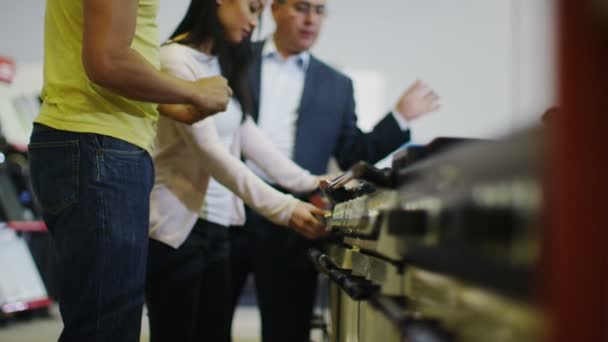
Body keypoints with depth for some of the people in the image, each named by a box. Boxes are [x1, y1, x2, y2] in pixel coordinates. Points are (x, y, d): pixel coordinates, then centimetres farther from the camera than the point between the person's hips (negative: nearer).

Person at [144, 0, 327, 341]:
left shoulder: (223, 65, 13)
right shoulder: (175, 61, -15)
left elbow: (249, 135, 11)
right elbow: (211, 152, -21)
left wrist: (306, 182, 3)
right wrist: (282, 208, -26)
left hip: (217, 226, 8)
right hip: (176, 227, -8)